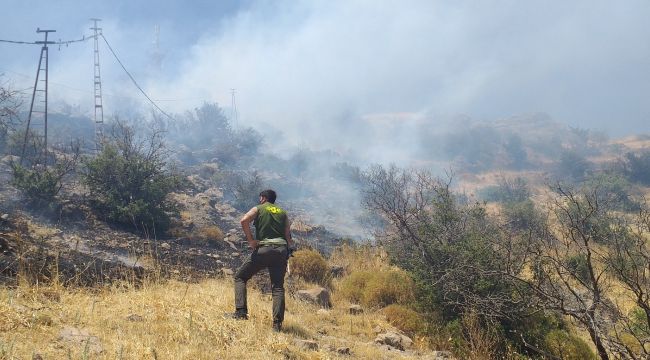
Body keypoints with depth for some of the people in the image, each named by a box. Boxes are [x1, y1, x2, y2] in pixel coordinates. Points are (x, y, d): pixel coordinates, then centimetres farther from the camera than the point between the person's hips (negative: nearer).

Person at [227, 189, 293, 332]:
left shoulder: (258, 209, 9)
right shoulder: (283, 213, 19)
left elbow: (244, 221, -11)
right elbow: (288, 236, 8)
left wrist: (250, 240, -6)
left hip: (263, 249, -3)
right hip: (281, 249, 3)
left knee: (240, 277, 10)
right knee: (278, 287, 5)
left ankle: (241, 312, -4)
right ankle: (277, 323, -6)